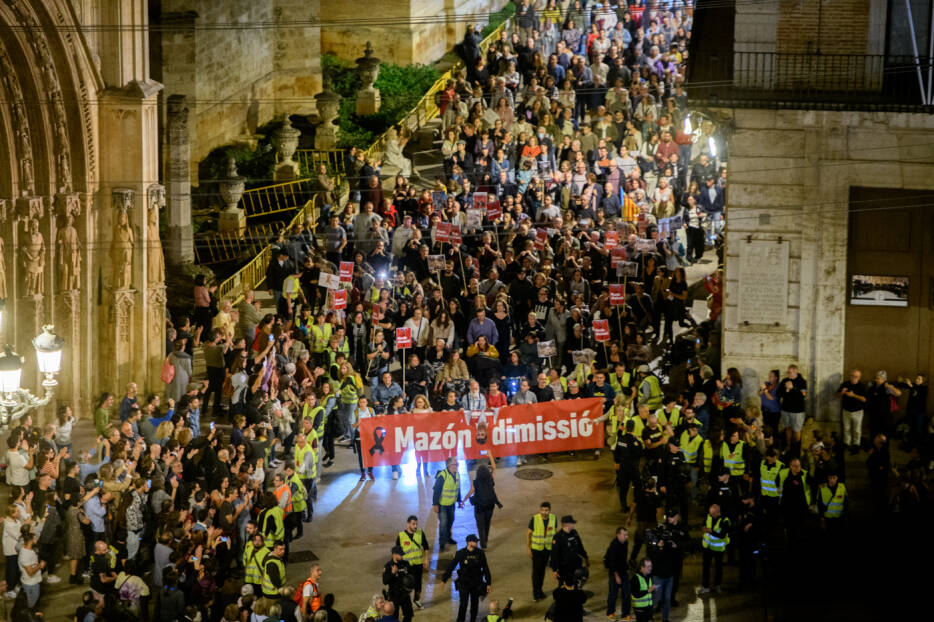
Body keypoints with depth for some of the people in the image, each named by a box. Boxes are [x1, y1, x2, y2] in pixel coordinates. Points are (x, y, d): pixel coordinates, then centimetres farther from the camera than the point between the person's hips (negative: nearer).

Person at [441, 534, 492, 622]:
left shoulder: (480, 553, -4)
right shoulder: (460, 553, -10)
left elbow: (485, 569, 4)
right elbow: (451, 566, -4)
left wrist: (488, 583, 4)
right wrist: (444, 579, -3)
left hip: (476, 583, 2)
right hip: (464, 583, -2)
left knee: (475, 604, 12)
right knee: (463, 604, -9)